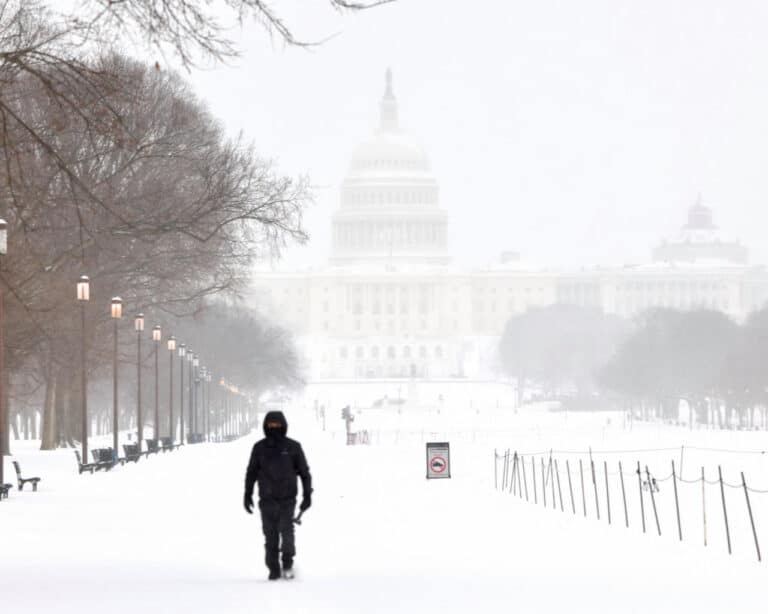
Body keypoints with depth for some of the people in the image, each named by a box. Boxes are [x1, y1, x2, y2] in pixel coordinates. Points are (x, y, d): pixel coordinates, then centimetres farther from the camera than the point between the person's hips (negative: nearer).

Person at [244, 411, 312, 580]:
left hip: (287, 498, -2)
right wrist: (247, 495, 10)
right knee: (270, 536, 0)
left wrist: (307, 495, 3)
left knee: (286, 530, -16)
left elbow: (304, 472, 7)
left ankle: (287, 562, 1)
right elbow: (251, 473, 13)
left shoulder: (293, 447, 3)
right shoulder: (259, 448, 6)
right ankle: (273, 569, 9)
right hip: (267, 499, 2)